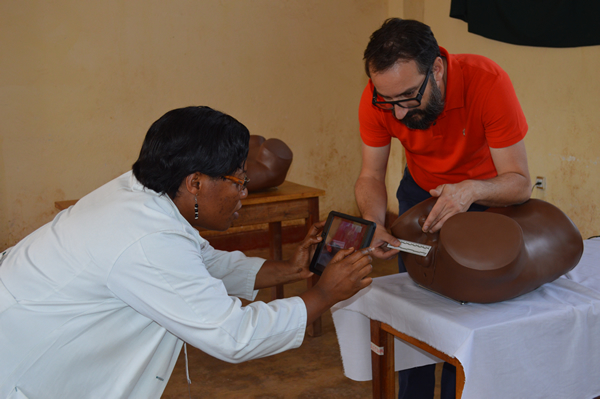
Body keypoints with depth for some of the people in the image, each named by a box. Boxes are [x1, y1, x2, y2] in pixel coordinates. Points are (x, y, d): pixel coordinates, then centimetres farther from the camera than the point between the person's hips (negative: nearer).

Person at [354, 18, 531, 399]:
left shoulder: (488, 82, -35)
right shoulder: (378, 98, -26)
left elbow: (520, 182, -30)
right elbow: (371, 176, -15)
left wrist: (471, 190, -50)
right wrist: (374, 224, -35)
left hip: (484, 195, -2)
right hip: (420, 191, 3)